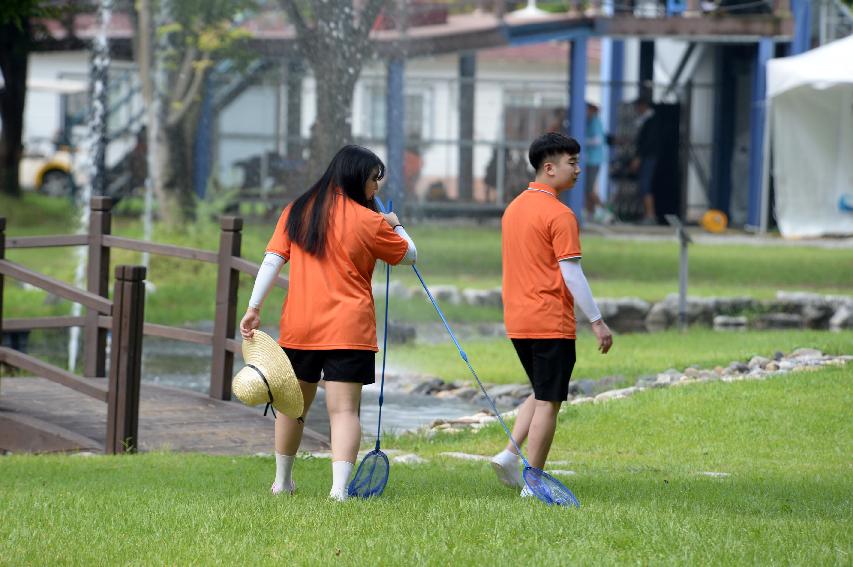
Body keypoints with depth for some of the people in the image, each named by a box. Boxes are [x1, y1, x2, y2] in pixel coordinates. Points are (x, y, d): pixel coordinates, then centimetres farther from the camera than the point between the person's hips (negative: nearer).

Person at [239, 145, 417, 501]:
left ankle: (282, 481, 29)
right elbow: (409, 255, 8)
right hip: (348, 329, -4)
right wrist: (395, 226, 26)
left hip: (298, 326, 4)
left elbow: (272, 260, -1)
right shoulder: (368, 221, -5)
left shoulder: (296, 212, 6)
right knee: (344, 409, -7)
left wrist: (254, 308, -4)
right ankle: (340, 486, -21)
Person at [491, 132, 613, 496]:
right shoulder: (559, 215, -14)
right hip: (551, 322, -8)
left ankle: (509, 453, 6)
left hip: (517, 321, 8)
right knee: (549, 401, -1)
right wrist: (597, 322, -11)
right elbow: (572, 274, -17)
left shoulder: (514, 207, 12)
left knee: (542, 394, 21)